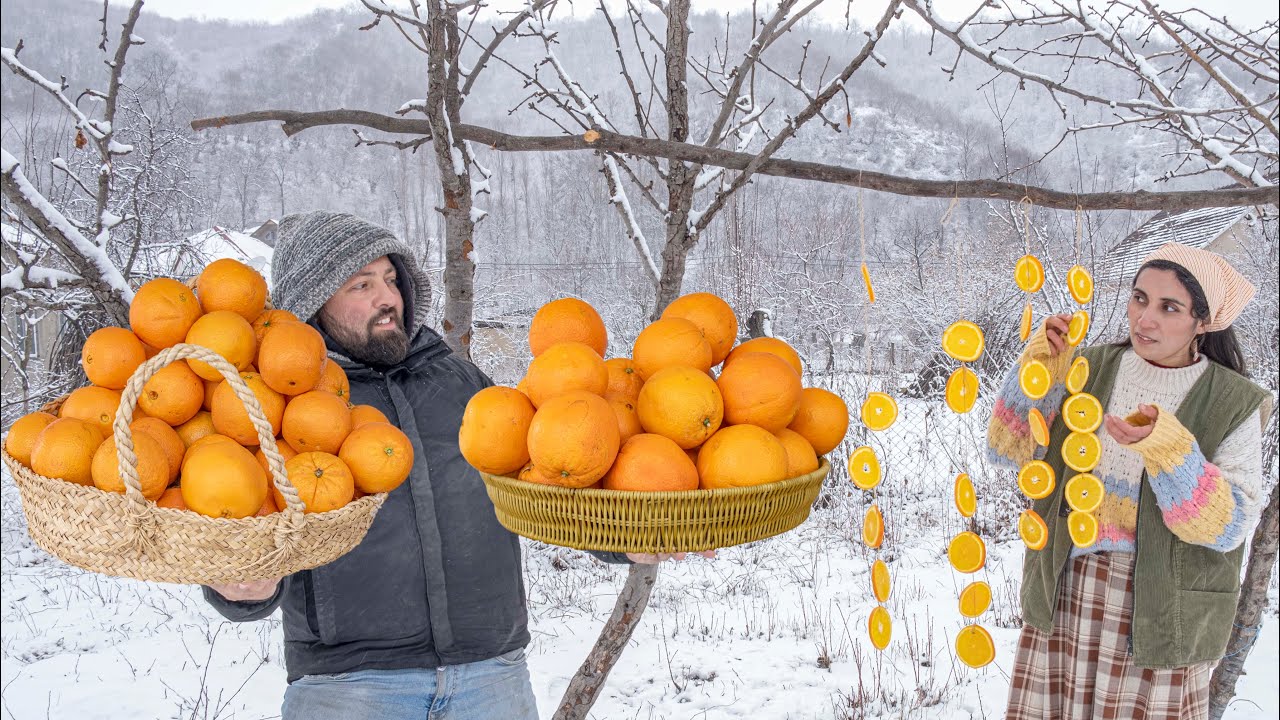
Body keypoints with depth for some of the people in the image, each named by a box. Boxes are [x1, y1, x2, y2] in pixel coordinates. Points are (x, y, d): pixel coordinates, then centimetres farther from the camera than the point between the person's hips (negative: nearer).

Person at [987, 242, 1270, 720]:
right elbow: (1009, 450, 1)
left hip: (1157, 615, -2)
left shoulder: (1234, 404, -5)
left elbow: (1227, 527, -14)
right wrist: (1038, 367, -11)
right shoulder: (1090, 368, 3)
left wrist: (1164, 447, -28)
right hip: (1063, 595, 3)